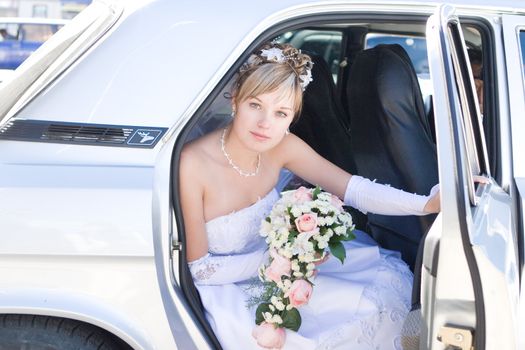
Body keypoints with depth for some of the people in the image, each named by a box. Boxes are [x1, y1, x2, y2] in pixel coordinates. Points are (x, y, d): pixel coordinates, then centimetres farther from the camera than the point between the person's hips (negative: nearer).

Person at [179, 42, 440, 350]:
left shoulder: (282, 147, -12)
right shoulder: (193, 165, -28)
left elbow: (355, 189, -14)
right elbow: (198, 268, -21)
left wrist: (429, 203, -28)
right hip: (228, 287, -6)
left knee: (389, 277, 3)